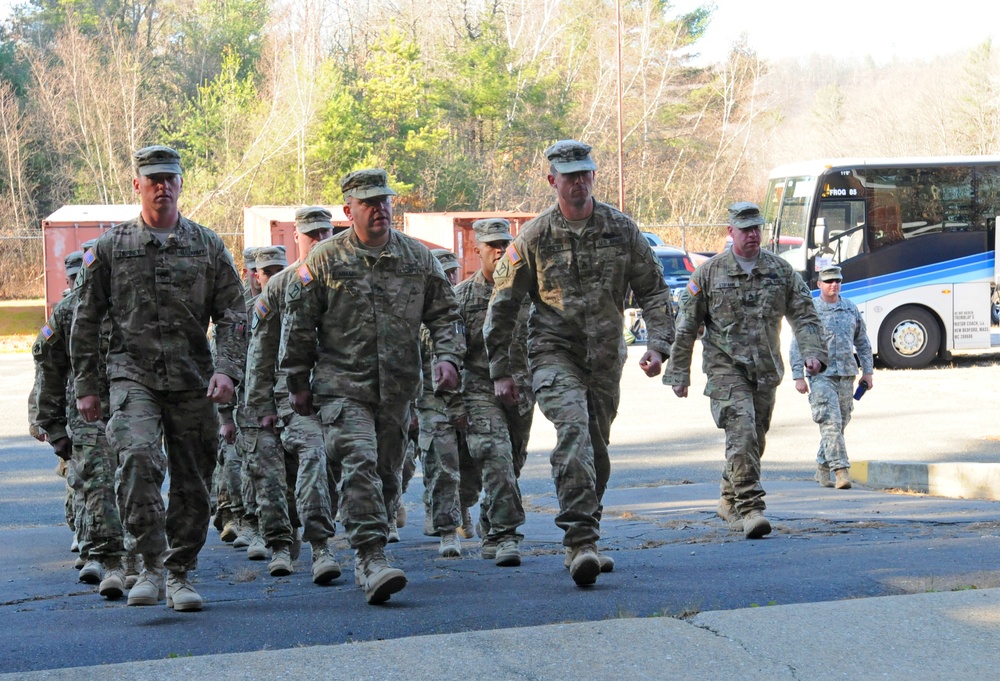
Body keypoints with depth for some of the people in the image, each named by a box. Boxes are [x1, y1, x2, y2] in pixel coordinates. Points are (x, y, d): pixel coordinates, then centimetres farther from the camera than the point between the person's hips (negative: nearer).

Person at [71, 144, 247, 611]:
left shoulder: (208, 245, 9)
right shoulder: (111, 246, 6)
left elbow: (232, 314, 6)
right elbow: (86, 319, 9)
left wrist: (227, 369, -9)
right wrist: (86, 386, 5)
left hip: (193, 381, 2)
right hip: (133, 374, -2)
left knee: (193, 481, 4)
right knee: (138, 458, -25)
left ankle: (180, 574, 20)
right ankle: (151, 566, -17)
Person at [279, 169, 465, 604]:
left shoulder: (418, 257, 7)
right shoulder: (325, 259, -1)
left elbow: (444, 314, 13)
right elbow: (299, 323, 4)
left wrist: (448, 356, -4)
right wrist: (297, 383, 5)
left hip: (398, 389, 4)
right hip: (342, 386, -4)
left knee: (387, 475, 10)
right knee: (360, 465, -21)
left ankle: (366, 561, 26)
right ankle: (372, 560, -26)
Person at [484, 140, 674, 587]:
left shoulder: (620, 229, 3)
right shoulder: (534, 238, -2)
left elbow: (653, 290, 8)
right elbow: (502, 306, 4)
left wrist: (657, 344, -6)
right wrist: (500, 371, 3)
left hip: (605, 357, 3)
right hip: (554, 352, -3)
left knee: (597, 449, 9)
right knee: (573, 428, -25)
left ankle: (585, 538, 28)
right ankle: (580, 541, -32)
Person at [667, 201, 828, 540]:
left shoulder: (780, 271, 8)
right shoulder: (710, 272, 0)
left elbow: (804, 315, 7)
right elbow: (686, 325, 4)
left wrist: (813, 351, -10)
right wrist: (678, 373, 3)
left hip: (766, 369, 4)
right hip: (726, 366, -4)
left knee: (754, 439, 10)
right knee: (741, 432, -19)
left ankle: (730, 503, 30)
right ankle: (749, 508, -22)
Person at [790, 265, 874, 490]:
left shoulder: (851, 309, 13)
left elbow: (862, 342, 20)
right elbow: (797, 345, 0)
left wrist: (867, 371, 15)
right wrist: (798, 376, -7)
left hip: (846, 375, 5)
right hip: (821, 376, -5)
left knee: (840, 424, 9)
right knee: (830, 423, -14)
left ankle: (822, 468, 21)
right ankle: (841, 470, -20)